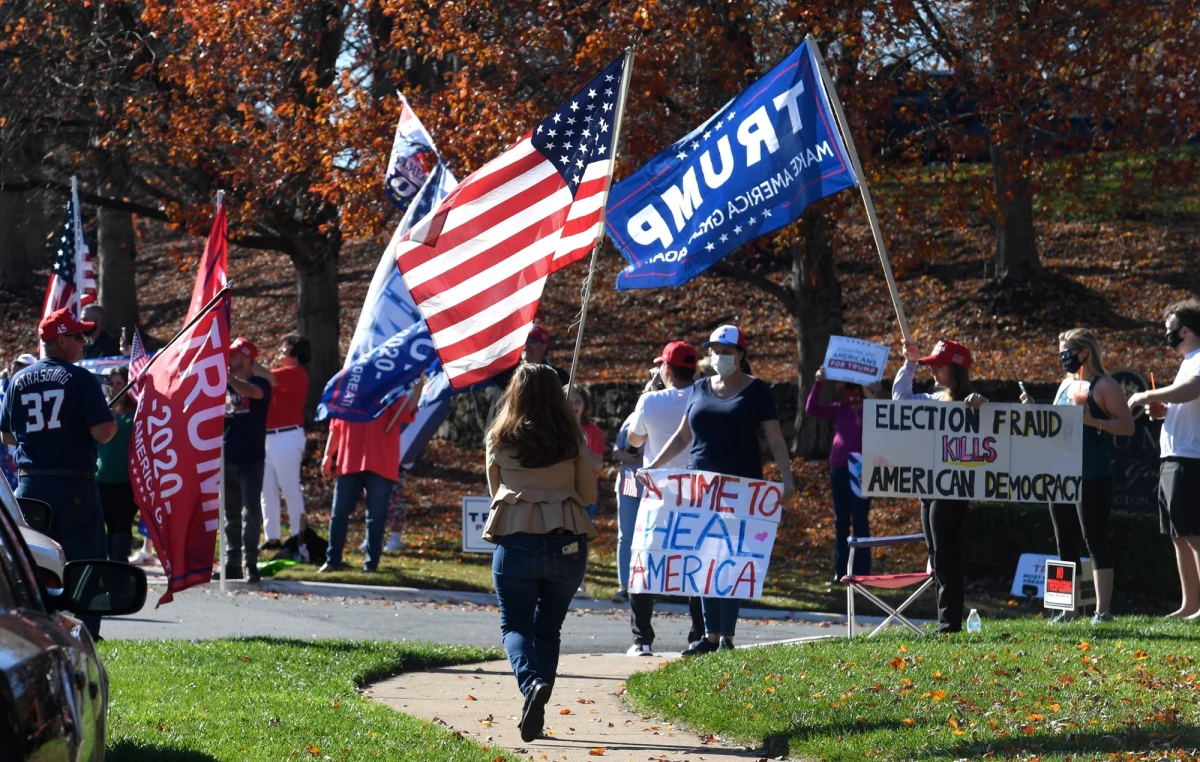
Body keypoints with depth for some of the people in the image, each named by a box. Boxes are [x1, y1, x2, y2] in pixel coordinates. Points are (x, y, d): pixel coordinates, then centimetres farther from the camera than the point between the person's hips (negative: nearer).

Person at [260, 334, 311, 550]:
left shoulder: (296, 373, -8)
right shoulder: (282, 373, 20)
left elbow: (266, 378, -18)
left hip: (286, 437, -9)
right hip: (268, 437, 9)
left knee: (290, 489, -5)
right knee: (267, 490, 9)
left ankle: (297, 538, -1)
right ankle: (272, 537, 13)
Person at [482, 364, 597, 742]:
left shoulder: (499, 440, 2)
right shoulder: (572, 439, 3)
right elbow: (589, 494, 12)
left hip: (516, 542, -1)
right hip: (568, 544, 2)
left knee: (516, 625, 7)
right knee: (548, 628, 16)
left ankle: (531, 682, -22)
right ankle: (535, 713, 11)